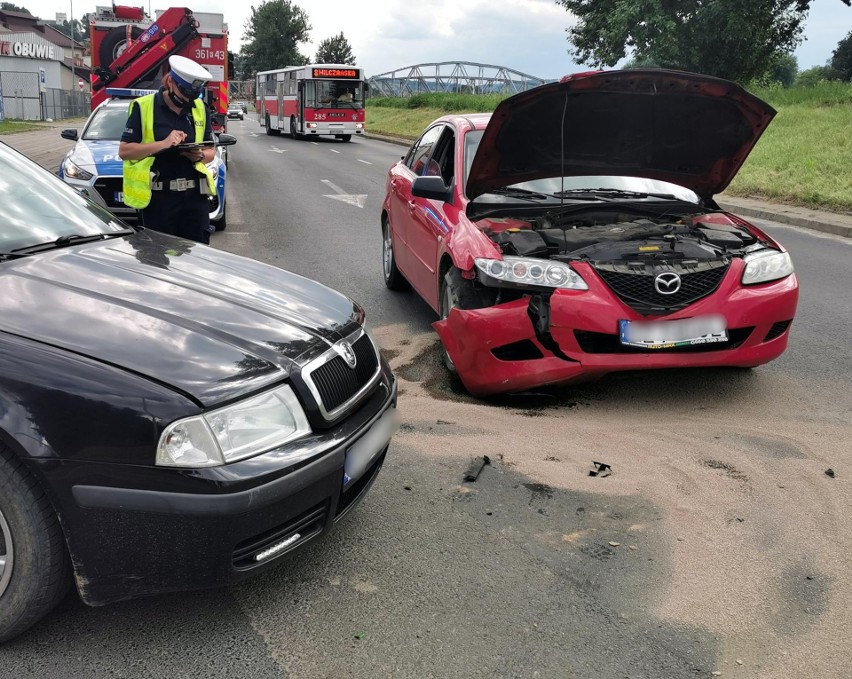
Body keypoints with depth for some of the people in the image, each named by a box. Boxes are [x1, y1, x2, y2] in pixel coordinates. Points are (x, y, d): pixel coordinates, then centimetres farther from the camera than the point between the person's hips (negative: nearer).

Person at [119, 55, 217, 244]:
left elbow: (210, 151, 18)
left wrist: (201, 155, -6)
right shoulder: (143, 107, -3)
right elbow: (124, 151, -6)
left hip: (195, 195, 4)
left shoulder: (200, 108, 10)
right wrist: (163, 144, -17)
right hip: (158, 197, -3)